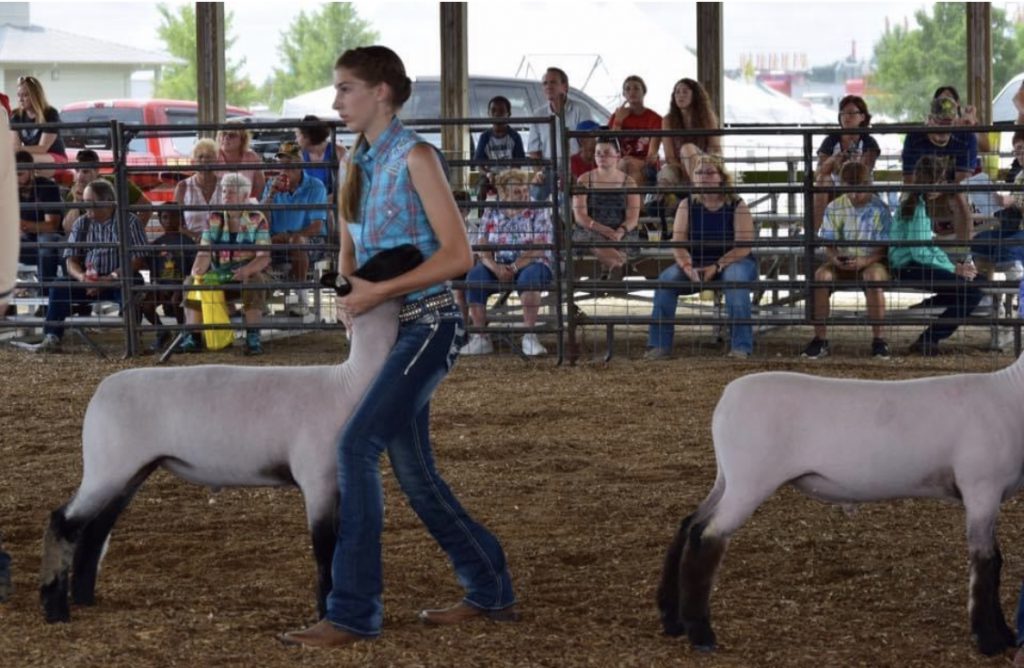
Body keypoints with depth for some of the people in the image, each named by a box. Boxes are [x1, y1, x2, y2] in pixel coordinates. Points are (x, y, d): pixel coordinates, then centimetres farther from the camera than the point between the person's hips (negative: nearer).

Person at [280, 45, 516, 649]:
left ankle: (354, 613, -18)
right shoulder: (360, 165, 12)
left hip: (429, 324, -9)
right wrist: (352, 299, 2)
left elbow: (458, 254, -16)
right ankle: (491, 591, 25)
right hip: (390, 330, 9)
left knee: (357, 444, -20)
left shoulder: (416, 156, -11)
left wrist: (381, 291, -19)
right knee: (415, 473, 11)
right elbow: (350, 252, 22)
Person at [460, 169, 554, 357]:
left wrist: (513, 268, -21)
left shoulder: (538, 213, 1)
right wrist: (496, 268, -19)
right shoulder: (491, 214, 9)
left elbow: (538, 250, -10)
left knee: (530, 277, -39)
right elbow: (483, 250, 1)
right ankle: (481, 338, -23)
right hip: (497, 266, 3)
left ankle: (529, 336, -32)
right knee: (474, 276, -28)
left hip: (531, 265, -3)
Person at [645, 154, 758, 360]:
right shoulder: (687, 205, 4)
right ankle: (659, 346, -22)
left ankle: (741, 347, -35)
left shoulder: (736, 206, -5)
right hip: (695, 264, 3)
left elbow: (743, 246, -14)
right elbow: (678, 243, -6)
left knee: (735, 279, -37)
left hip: (731, 262, -3)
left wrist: (716, 267, -28)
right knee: (666, 279, -24)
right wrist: (687, 267, -27)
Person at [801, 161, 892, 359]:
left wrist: (864, 261, -27)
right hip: (841, 264, 3)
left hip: (870, 262, -3)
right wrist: (834, 258, -19)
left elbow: (883, 249, -9)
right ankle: (820, 339, -21)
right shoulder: (834, 208, 2)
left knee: (874, 277, -38)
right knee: (820, 276, -30)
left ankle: (877, 339, -25)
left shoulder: (879, 209, -6)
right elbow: (829, 245, 4)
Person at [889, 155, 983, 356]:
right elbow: (919, 253, -19)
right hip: (910, 268, -10)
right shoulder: (918, 207, -13)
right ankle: (928, 341, -12)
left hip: (913, 265, 10)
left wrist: (953, 266, 8)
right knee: (971, 294, -19)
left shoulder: (912, 202, 16)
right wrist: (953, 269, -11)